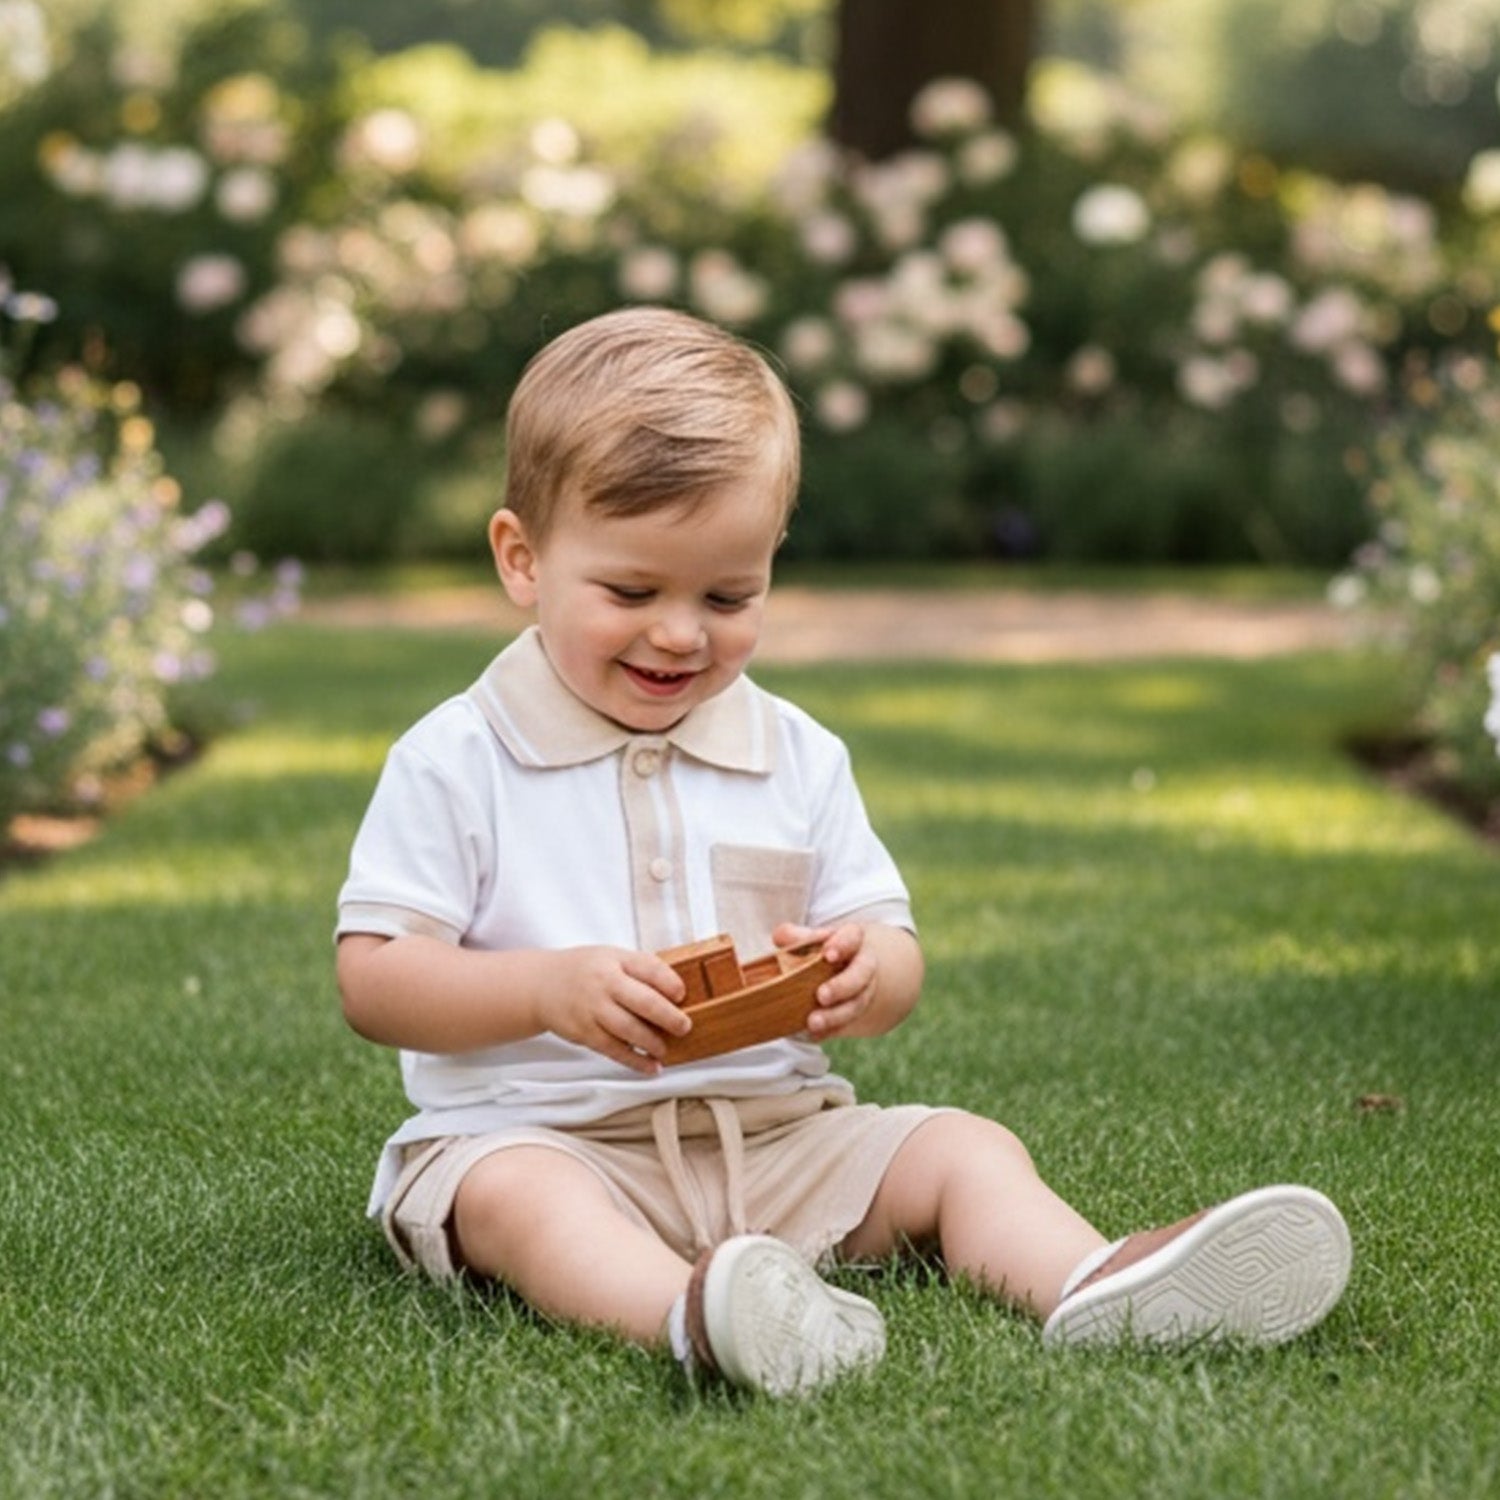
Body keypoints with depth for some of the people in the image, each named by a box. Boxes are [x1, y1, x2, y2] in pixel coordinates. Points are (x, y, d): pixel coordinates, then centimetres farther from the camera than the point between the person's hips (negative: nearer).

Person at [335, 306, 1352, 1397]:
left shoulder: (798, 757, 11)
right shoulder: (454, 762, -2)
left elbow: (894, 951, 11)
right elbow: (373, 982, -7)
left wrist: (868, 978, -15)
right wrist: (550, 989, -23)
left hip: (775, 1135, 5)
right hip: (538, 1133, -5)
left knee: (964, 1148, -12)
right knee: (517, 1196, -36)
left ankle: (1087, 1287, -39)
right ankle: (687, 1311, -64)